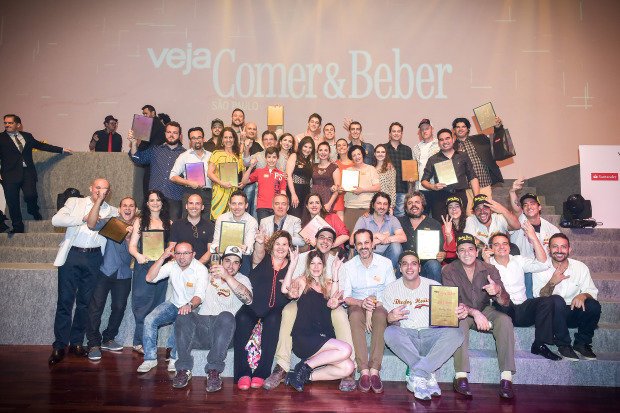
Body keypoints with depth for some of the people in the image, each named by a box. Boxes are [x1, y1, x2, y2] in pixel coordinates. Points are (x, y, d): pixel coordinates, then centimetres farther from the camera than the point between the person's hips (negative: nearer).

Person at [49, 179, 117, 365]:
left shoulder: (112, 211, 15)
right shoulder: (75, 202, 12)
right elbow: (56, 220, -1)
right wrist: (83, 218, -10)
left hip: (93, 258, 2)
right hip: (71, 255, -1)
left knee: (85, 302, 5)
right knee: (65, 301, -3)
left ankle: (76, 342, 17)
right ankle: (59, 346, 5)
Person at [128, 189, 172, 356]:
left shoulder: (168, 223, 15)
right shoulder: (140, 221, 9)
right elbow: (132, 246, 4)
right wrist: (138, 255, -16)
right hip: (144, 266, -2)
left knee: (157, 303, 1)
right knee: (143, 303, -5)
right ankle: (139, 342, 4)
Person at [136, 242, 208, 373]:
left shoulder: (201, 270, -15)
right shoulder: (172, 265, -2)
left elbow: (199, 295, -25)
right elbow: (149, 278, -10)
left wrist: (189, 305, -48)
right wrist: (163, 257, -16)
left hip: (192, 308, -4)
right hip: (173, 304, 4)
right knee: (149, 320, -18)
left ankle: (174, 358, -11)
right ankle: (150, 358, -5)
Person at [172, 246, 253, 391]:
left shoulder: (242, 280, 10)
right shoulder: (210, 275, 22)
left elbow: (247, 298, -12)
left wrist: (227, 276, -24)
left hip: (223, 329, -2)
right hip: (201, 322, 3)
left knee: (226, 316, -34)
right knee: (183, 316, -26)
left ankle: (214, 371, -26)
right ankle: (184, 369, -17)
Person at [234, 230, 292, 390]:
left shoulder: (291, 266, 14)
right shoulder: (263, 259, 10)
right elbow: (258, 255, -16)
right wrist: (259, 243, -38)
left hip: (276, 310, 0)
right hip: (252, 307, 0)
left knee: (273, 321, -33)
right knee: (242, 319, -31)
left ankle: (261, 373, -27)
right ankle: (242, 373, -26)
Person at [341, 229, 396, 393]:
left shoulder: (386, 263, 2)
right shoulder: (348, 266, 2)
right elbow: (346, 297, -2)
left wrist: (377, 303, -19)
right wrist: (361, 303, -22)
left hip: (381, 304, 0)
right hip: (357, 304, 0)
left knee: (381, 316, -36)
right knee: (355, 316, -35)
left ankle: (374, 371, -36)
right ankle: (363, 371, -36)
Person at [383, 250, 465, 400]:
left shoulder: (434, 286, 6)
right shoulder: (391, 289, 5)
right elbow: (389, 320, 6)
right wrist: (391, 318, -20)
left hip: (431, 334, 1)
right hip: (406, 335, -1)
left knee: (456, 333, -28)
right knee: (390, 332, -34)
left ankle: (416, 376, -28)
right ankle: (428, 376, -25)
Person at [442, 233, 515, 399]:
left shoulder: (489, 270, -8)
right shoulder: (449, 271, -13)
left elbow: (505, 302, -15)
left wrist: (498, 291, -40)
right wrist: (474, 313, -37)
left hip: (485, 310, 2)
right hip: (465, 312, -2)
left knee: (504, 320, -26)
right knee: (459, 319, -34)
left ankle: (506, 377, -24)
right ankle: (461, 376, -33)